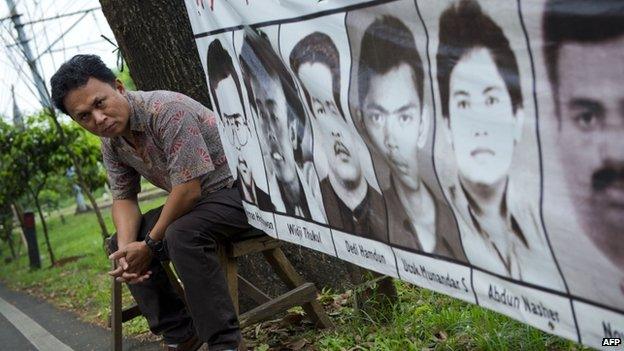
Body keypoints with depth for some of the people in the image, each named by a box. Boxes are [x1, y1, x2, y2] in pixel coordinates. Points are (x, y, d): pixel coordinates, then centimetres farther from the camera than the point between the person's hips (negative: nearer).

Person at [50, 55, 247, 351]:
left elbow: (188, 189, -27)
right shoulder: (110, 141, 1)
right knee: (120, 242, 3)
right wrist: (127, 249, -13)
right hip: (192, 203, 9)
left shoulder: (166, 110, -27)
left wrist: (151, 244, -18)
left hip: (235, 190, -9)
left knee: (182, 234, -34)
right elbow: (124, 198, 7)